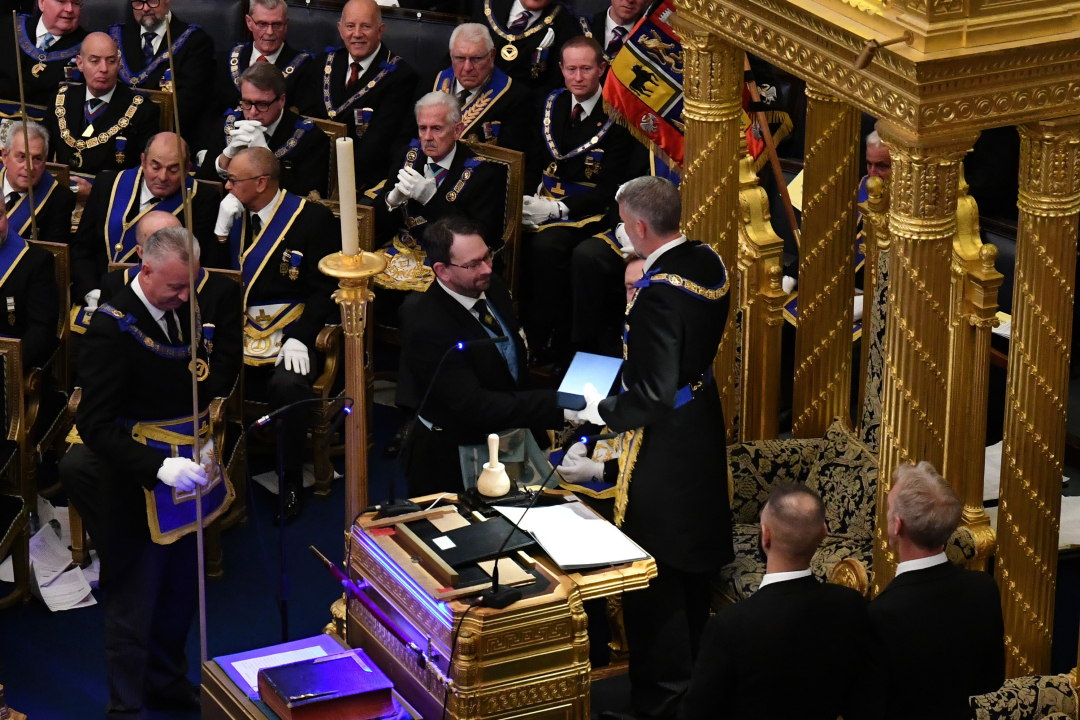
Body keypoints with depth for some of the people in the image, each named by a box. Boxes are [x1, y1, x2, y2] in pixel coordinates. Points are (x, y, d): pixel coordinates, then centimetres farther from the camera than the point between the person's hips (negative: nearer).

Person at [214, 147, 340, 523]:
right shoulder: (233, 213, 12)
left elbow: (324, 288, -4)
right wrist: (222, 228, -2)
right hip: (236, 331, 4)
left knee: (288, 386, -34)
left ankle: (292, 481, -13)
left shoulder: (313, 219, -3)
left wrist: (299, 337, -17)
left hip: (288, 333, -4)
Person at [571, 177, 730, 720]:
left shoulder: (658, 293, -29)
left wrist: (602, 411, -12)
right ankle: (693, 671, 40)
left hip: (665, 446, -10)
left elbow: (652, 397, -27)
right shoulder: (709, 263, -1)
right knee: (693, 565, 24)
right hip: (705, 428, 10)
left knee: (652, 576, 2)